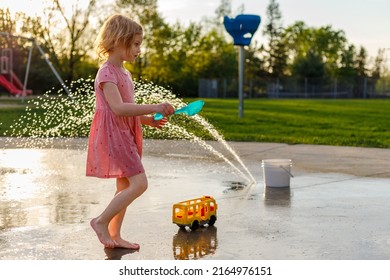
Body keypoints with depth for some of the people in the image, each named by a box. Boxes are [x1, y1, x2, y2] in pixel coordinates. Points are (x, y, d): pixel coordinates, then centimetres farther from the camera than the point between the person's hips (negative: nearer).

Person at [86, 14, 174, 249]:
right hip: (113, 135, -10)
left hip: (126, 134, 10)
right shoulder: (107, 73, -14)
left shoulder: (124, 73, 16)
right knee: (139, 183, -15)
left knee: (125, 187, 10)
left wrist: (148, 120, 10)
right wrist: (154, 108, -26)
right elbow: (118, 108, -26)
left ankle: (114, 235, 18)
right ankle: (101, 221, -3)